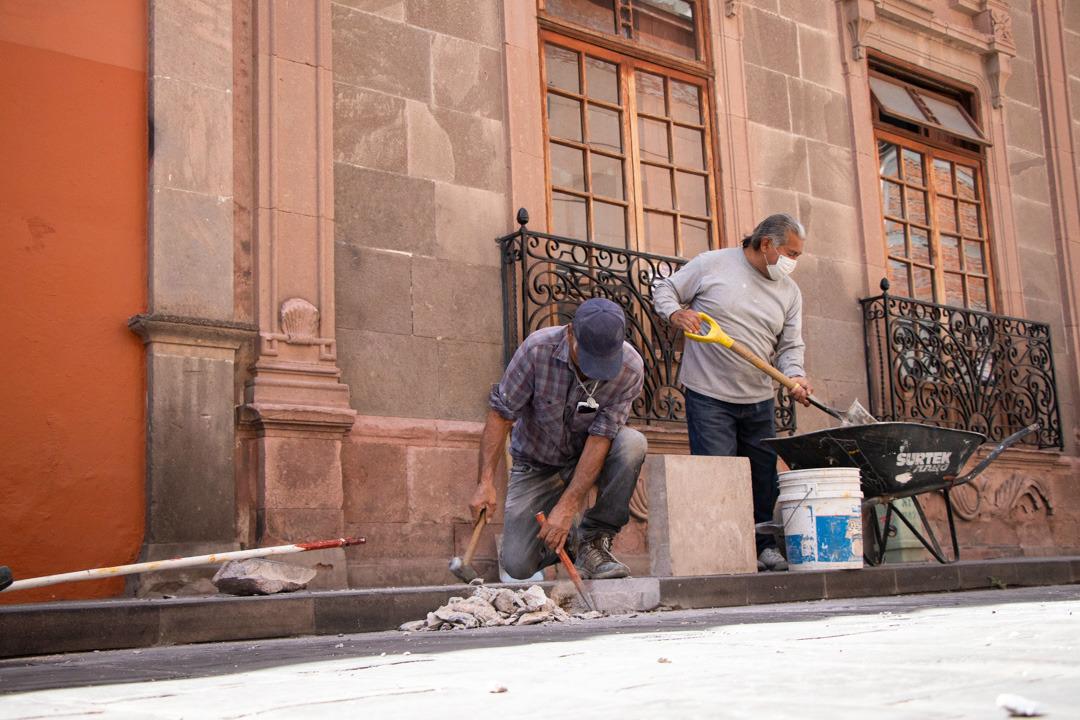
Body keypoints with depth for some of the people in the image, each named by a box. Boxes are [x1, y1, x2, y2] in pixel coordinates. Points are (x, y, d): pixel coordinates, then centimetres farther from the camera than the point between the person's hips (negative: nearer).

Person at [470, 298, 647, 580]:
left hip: (589, 458, 1)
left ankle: (593, 540, -15)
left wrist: (567, 506, -31)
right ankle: (568, 538, 21)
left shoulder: (631, 368, -25)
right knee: (517, 565, -14)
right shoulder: (537, 349, -26)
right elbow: (500, 414, -18)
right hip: (537, 463, 0)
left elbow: (600, 438, -25)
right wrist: (485, 481, -26)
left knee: (632, 444, -33)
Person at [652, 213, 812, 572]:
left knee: (765, 477, 9)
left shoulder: (789, 291, 11)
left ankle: (767, 548, 21)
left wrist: (794, 375, -9)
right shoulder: (712, 264, -3)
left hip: (759, 399, 5)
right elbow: (663, 290, 5)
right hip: (709, 394, -5)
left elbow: (790, 344, 11)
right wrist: (675, 313, -17)